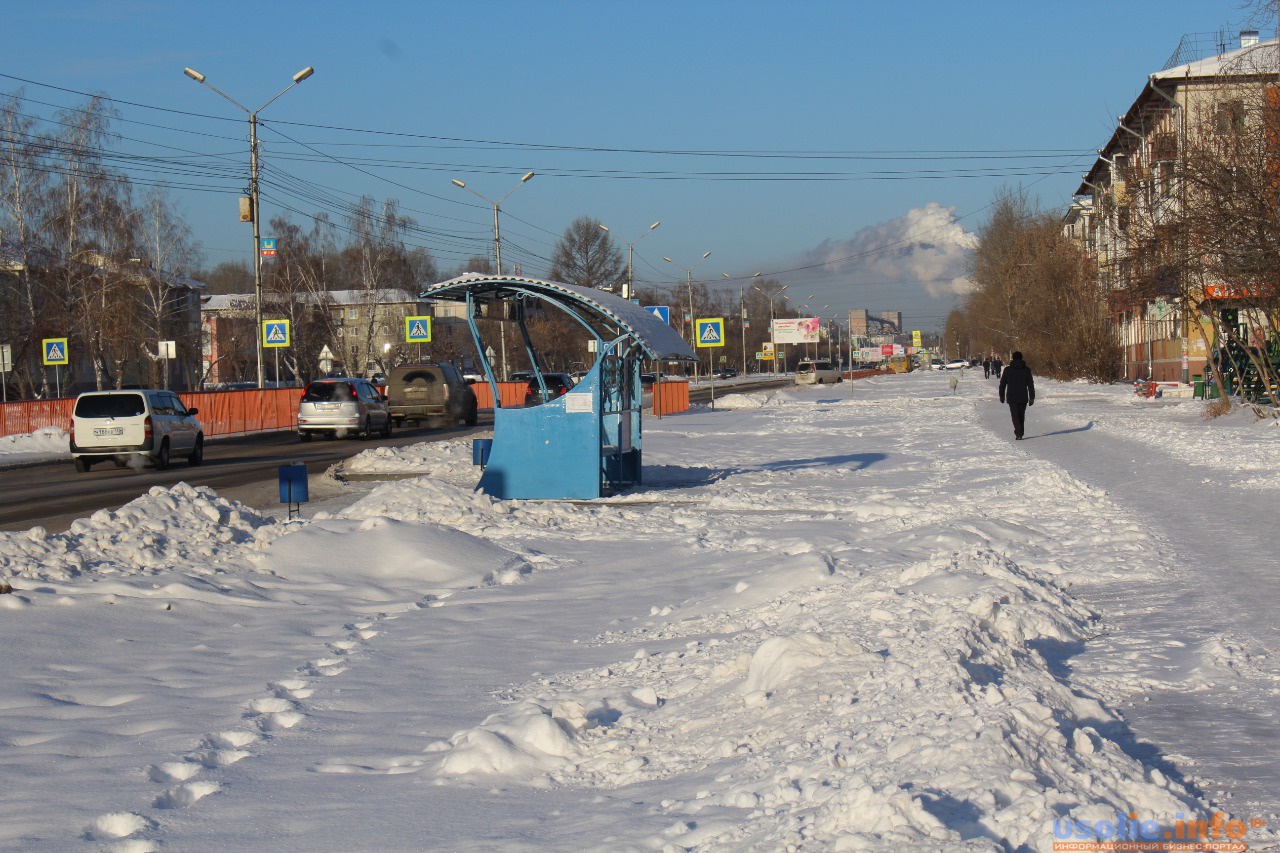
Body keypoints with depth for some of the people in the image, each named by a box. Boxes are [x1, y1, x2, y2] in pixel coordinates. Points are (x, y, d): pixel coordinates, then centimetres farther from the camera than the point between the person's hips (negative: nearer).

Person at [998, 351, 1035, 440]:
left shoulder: (1008, 370, -1)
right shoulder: (1026, 369, 0)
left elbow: (1002, 384, 3)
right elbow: (1030, 385, 0)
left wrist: (1002, 396, 13)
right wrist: (1032, 397, 4)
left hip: (1012, 398, -2)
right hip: (1023, 397, 2)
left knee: (1015, 416, -3)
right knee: (1021, 416, 15)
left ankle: (1018, 433, -21)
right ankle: (1020, 434, 20)